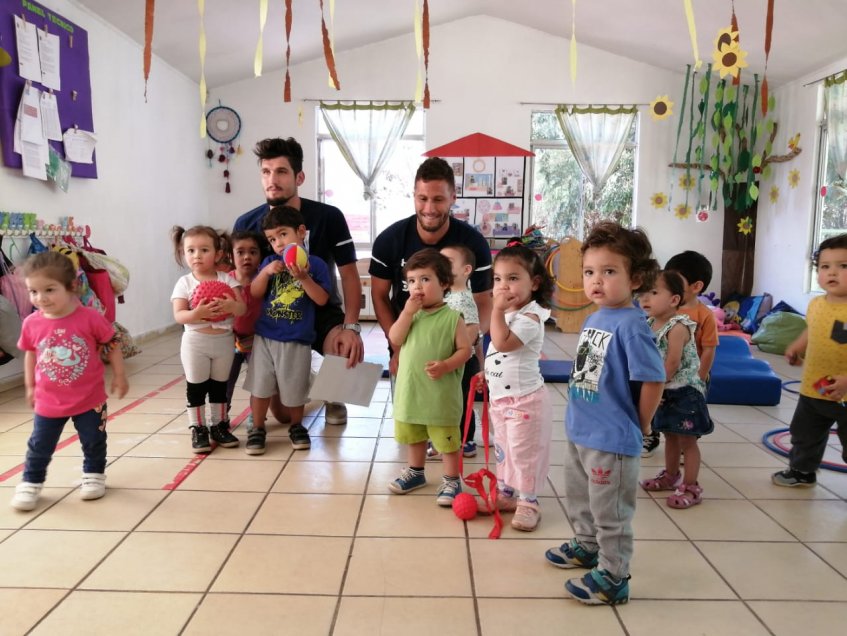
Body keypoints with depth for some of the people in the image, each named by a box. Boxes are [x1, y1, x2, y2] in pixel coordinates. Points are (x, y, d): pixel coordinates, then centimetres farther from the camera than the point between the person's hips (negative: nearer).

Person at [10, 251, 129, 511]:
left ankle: (94, 475, 38)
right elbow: (30, 354, 7)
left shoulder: (90, 318, -19)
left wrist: (119, 376, -2)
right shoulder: (32, 324, -11)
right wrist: (30, 387, 14)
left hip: (89, 398, -2)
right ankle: (30, 483, 33)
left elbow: (112, 346, -7)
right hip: (48, 401, 2)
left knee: (94, 442, 15)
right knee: (39, 446, 12)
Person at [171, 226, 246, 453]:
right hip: (196, 342, -1)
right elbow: (178, 315, -12)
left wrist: (231, 306, -32)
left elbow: (242, 308, -10)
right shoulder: (184, 283, -4)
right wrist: (196, 313, -32)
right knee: (196, 387, 6)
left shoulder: (227, 280, -2)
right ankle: (198, 429, 18)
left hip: (224, 340, 2)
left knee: (220, 385, 13)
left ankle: (219, 425, 26)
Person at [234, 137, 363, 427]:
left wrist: (351, 327, -26)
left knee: (349, 354, -35)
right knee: (283, 413, 0)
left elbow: (349, 274, -12)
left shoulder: (328, 217, -14)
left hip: (321, 312, -1)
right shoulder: (246, 224, -8)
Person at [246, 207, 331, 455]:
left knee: (294, 389, 9)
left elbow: (322, 299, -11)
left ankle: (296, 427, 31)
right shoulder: (270, 262, 5)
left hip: (297, 340, -3)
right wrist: (265, 272, -14)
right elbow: (254, 293, 2)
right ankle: (257, 429, 25)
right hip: (264, 337, 3)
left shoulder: (315, 264, -4)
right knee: (260, 386, 8)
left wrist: (304, 278, -24)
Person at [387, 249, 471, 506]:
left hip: (441, 393, -5)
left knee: (446, 439, 6)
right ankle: (415, 471, 41)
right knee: (413, 436, 22)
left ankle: (452, 479, 22)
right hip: (409, 390, 6)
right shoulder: (410, 313, 4)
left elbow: (465, 349, -10)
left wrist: (445, 365, -25)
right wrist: (407, 312, -14)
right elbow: (395, 340, -6)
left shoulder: (452, 317, -11)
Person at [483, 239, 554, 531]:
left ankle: (528, 502, 15)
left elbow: (503, 343, -34)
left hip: (524, 399, -9)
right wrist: (487, 374, 10)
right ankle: (506, 493, 34)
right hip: (500, 397, 9)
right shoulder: (507, 314, 8)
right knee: (503, 449, 19)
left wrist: (497, 310, -28)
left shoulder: (529, 317, -21)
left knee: (524, 452, 1)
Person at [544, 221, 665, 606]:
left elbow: (653, 381, -22)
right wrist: (579, 419, 11)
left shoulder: (631, 325, -23)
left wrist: (638, 426, -9)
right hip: (578, 431, 9)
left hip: (611, 441, -9)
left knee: (611, 512, 8)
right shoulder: (594, 318, 3)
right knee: (579, 498, 27)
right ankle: (587, 546, 49)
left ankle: (613, 577, 25)